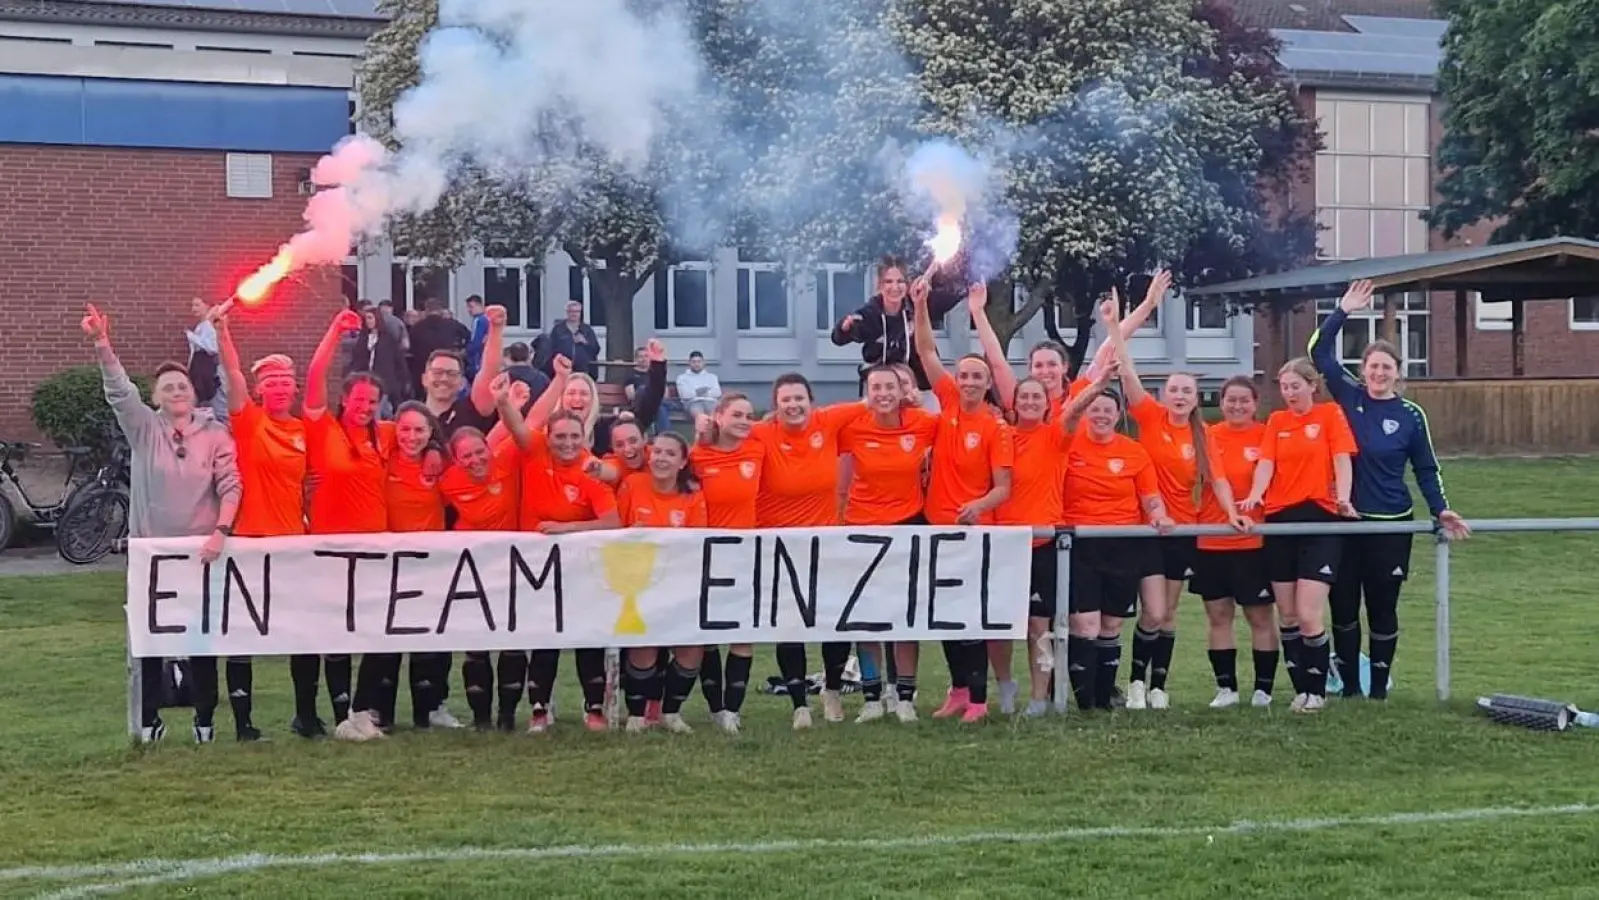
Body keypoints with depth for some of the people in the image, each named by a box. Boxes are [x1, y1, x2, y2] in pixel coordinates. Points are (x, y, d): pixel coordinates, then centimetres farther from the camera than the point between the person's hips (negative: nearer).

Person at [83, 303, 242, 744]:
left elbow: (230, 487, -4)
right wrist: (101, 343, -32)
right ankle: (148, 719, 13)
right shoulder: (143, 429, -1)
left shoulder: (215, 434, -1)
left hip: (200, 549, 0)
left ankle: (205, 718, 16)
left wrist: (220, 532, -19)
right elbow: (118, 391, -16)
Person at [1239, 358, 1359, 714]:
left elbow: (1342, 459, -7)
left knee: (1308, 615, -11)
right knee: (1287, 616, 7)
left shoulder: (1330, 414, 3)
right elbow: (1266, 462, -1)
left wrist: (1343, 498, -25)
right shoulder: (1276, 421, 12)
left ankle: (1317, 690, 5)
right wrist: (1255, 495, -21)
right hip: (1281, 522, 4)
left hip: (1320, 522, -4)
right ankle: (1301, 689, 19)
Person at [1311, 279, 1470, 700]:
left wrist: (1440, 510, -5)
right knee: (1343, 608, 6)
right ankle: (1349, 687, 18)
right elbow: (1319, 353, -6)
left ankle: (1379, 690, 16)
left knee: (1382, 610, 6)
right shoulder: (1349, 397, 0)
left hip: (1391, 525, -1)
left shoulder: (1411, 415, -2)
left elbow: (1426, 469, 5)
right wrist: (1343, 312, -12)